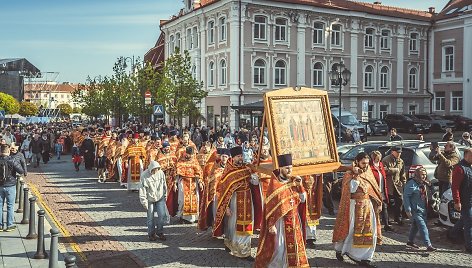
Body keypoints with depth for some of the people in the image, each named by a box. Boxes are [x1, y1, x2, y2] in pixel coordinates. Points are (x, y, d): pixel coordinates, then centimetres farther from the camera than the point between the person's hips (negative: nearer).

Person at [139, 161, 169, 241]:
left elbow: (164, 185, 9)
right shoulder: (144, 176, -17)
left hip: (160, 198, 3)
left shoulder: (161, 173, -6)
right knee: (150, 217, 4)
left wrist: (165, 195, 13)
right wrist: (144, 202, -13)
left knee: (162, 215, -3)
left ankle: (160, 232, 14)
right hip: (150, 199, -3)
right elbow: (142, 190, -13)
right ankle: (151, 234, 20)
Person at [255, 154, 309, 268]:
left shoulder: (293, 181, 5)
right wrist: (271, 224, -15)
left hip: (294, 220, 5)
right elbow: (270, 206, -11)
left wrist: (299, 186, -8)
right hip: (280, 221, -5)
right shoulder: (274, 184, -12)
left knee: (294, 246, 11)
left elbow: (303, 199, 7)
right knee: (279, 248, 0)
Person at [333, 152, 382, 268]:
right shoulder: (350, 175, -7)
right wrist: (356, 175, -22)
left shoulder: (368, 174, 10)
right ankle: (340, 249, 24)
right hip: (355, 206, -6)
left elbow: (374, 190, 15)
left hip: (368, 206, 6)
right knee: (351, 230, 2)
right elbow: (352, 189, -22)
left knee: (369, 232, 2)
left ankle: (364, 258, 11)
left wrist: (379, 203, 10)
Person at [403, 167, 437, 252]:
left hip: (423, 210, 9)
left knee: (415, 226, 18)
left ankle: (410, 242, 30)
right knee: (423, 227, -12)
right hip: (415, 210, -9)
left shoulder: (424, 184, 12)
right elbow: (406, 197, -17)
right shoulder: (411, 184, -16)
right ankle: (428, 245, -12)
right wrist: (408, 210, -19)